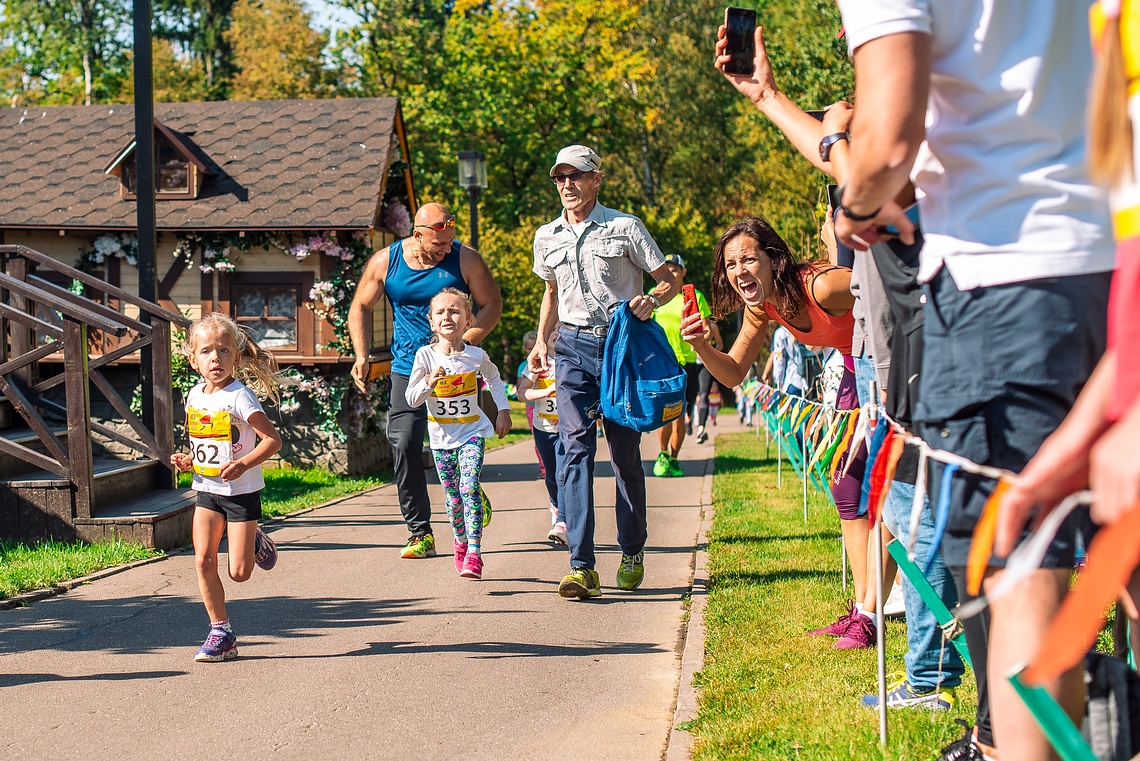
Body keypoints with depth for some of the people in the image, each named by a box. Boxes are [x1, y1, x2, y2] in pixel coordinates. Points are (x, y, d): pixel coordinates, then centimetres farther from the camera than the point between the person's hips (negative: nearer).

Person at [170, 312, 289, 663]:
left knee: (239, 572, -4)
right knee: (203, 562, -2)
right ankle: (221, 633, 9)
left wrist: (244, 464, -30)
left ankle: (254, 542, 30)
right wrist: (188, 460, 1)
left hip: (241, 492, -5)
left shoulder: (239, 397, -16)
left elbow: (272, 439, -19)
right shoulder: (194, 397, 4)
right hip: (207, 491, 6)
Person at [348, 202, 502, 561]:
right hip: (407, 369, 2)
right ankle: (420, 533, 1)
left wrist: (466, 342, -13)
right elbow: (360, 307, 12)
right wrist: (361, 355, 0)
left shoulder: (464, 260, -5)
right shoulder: (385, 262, 0)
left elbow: (492, 304, 1)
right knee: (404, 446, -7)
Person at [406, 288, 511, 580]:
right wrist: (429, 383, -27)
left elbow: (494, 379, 16)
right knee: (452, 497, 7)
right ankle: (460, 542, 34)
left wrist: (503, 410, 8)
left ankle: (474, 554, -20)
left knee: (469, 488, -18)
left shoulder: (476, 356, -7)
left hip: (472, 433, -1)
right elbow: (411, 399, -9)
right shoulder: (425, 356, -8)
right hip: (441, 437, 2)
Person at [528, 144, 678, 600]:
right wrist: (542, 340, 15)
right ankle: (581, 567, -17)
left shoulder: (625, 227, 1)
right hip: (573, 347, 2)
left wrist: (651, 301, -18)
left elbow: (669, 280, 4)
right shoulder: (547, 237, 13)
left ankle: (632, 552, 24)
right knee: (575, 447, -12)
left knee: (625, 452, 3)